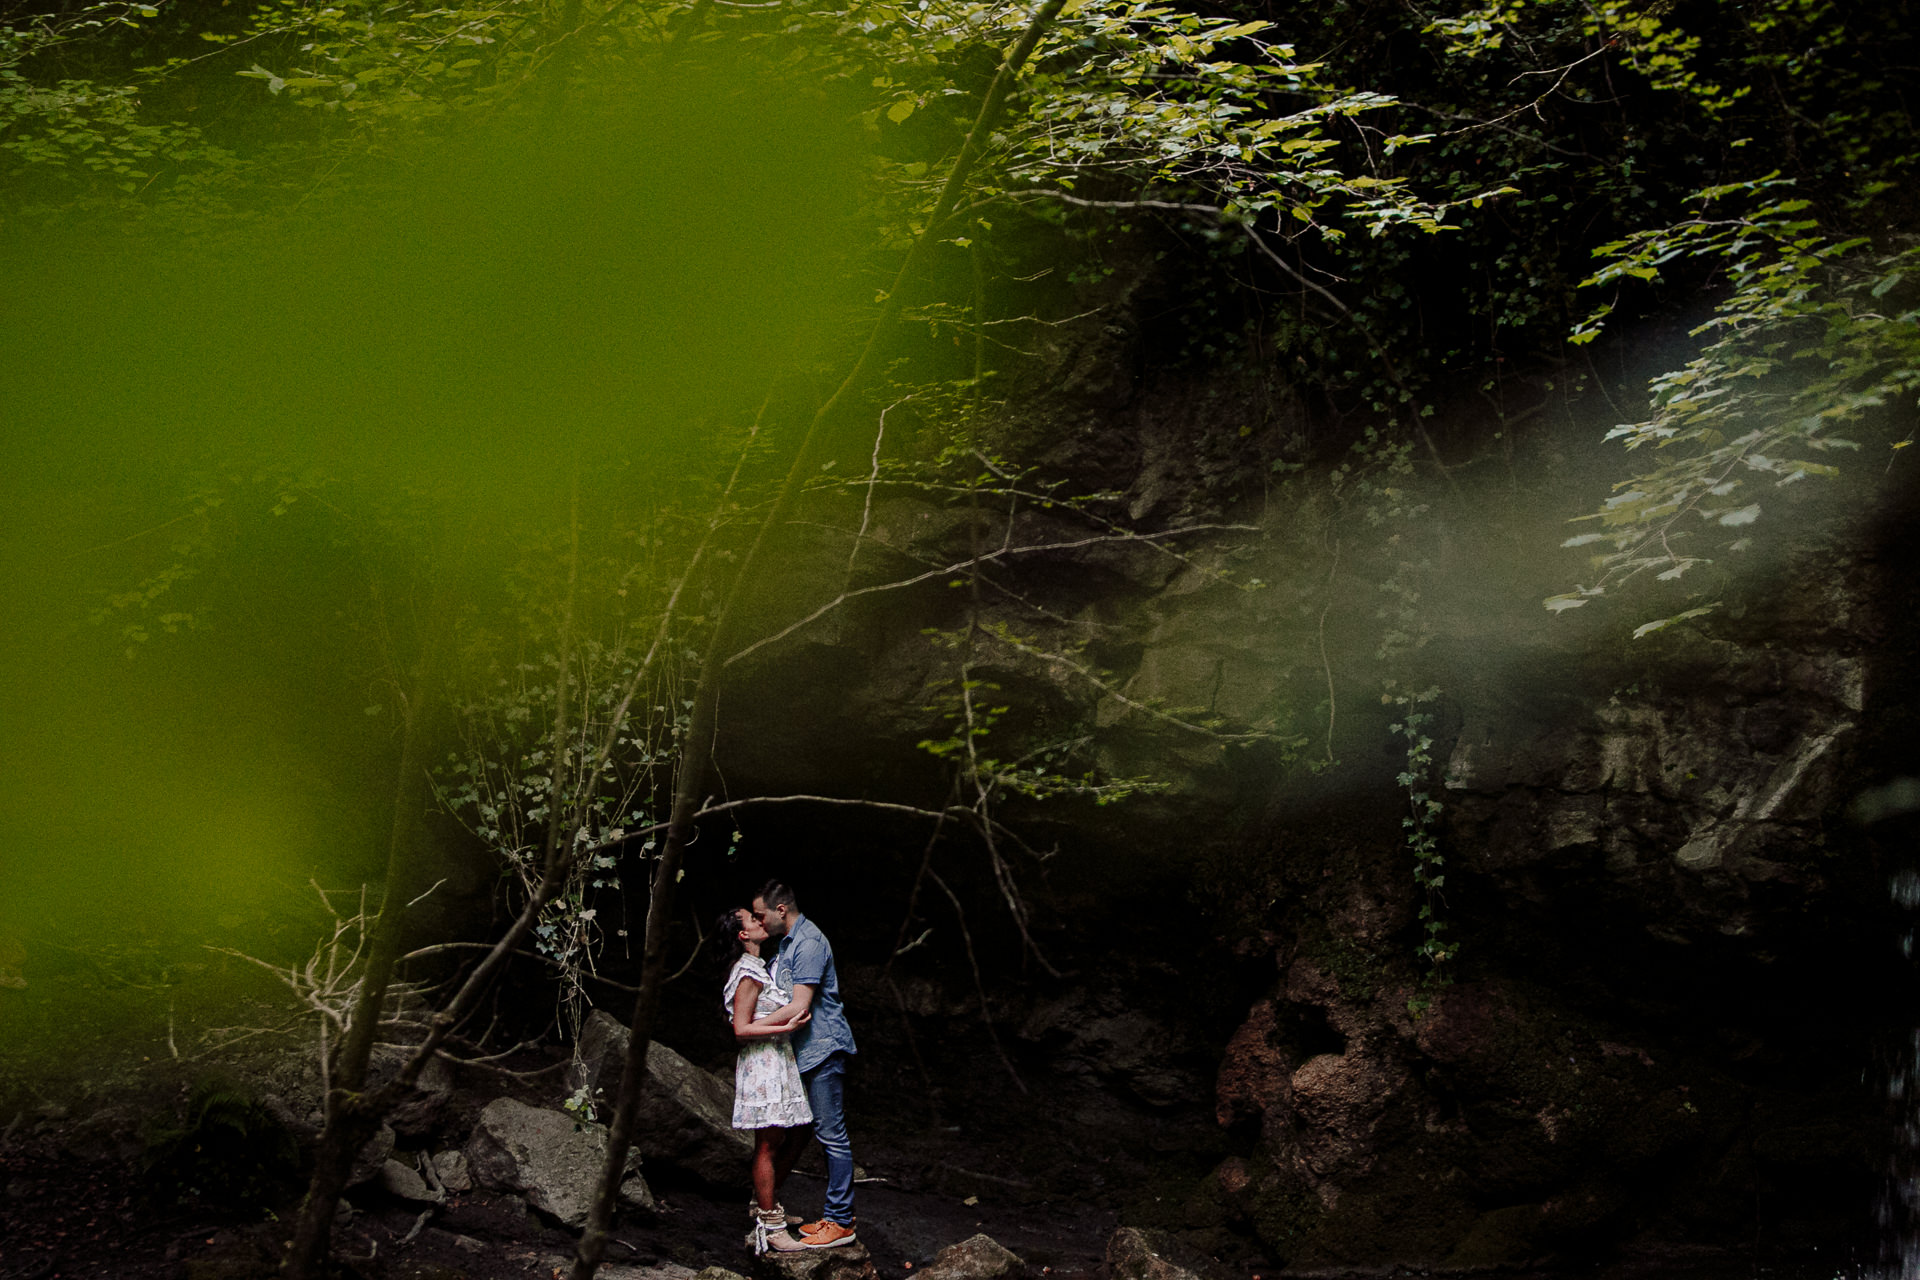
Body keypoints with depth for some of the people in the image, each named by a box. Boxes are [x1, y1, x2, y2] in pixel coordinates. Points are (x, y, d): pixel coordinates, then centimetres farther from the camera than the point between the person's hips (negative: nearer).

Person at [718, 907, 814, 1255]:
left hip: (777, 1060, 10)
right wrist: (786, 1027, -22)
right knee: (767, 1145, -6)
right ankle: (770, 1226, -2)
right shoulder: (748, 975, -16)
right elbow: (741, 1030, -20)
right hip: (763, 1065, -10)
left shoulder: (757, 968, 15)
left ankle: (764, 1209, 27)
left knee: (770, 1142, 16)